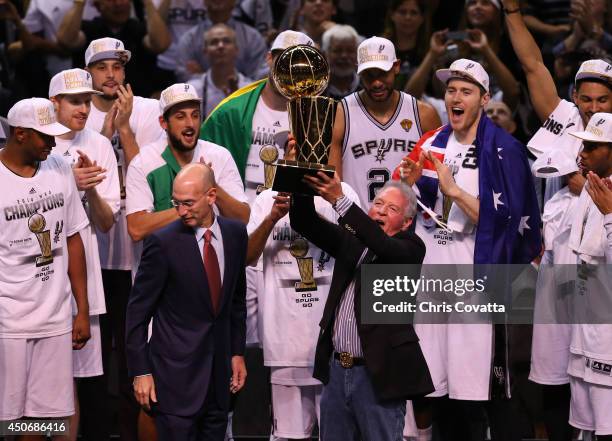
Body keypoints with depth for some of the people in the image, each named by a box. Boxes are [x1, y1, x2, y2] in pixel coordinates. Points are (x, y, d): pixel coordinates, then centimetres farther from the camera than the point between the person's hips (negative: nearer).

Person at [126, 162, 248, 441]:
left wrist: (237, 352, 15)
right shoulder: (163, 243, -10)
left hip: (218, 371, 5)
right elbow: (138, 311, -6)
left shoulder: (235, 233, 5)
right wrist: (140, 372, -9)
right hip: (177, 371, -5)